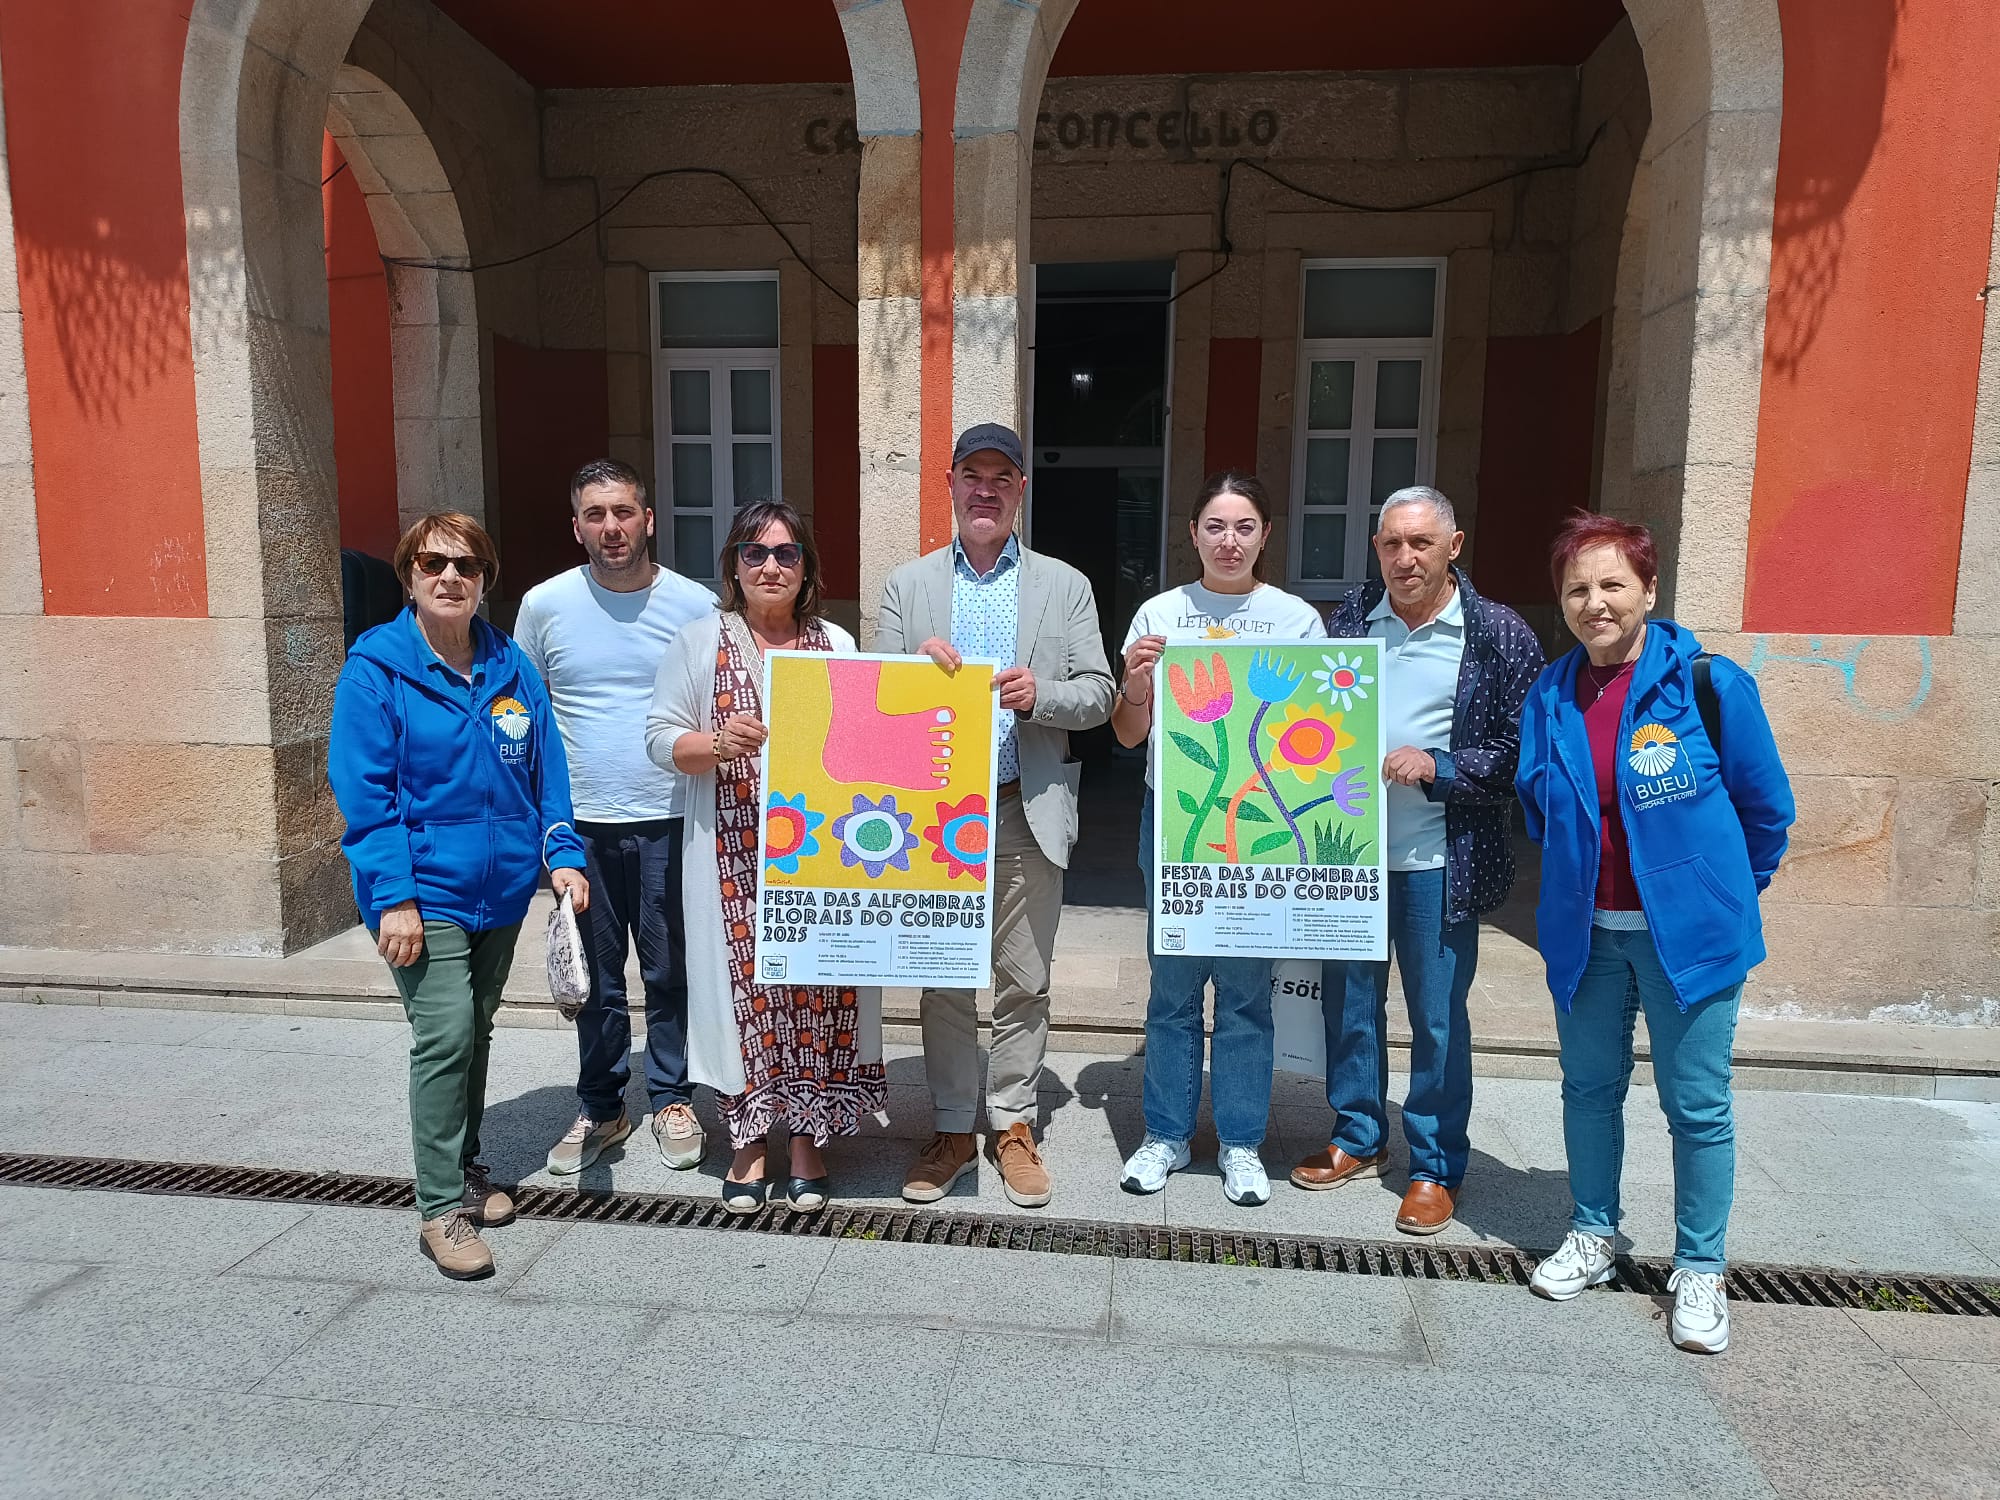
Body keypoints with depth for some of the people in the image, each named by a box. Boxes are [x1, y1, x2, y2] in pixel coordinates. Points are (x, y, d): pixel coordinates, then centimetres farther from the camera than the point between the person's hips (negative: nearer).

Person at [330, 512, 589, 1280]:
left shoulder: (512, 668, 5)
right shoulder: (375, 670, -9)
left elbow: (546, 771, 8)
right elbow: (364, 793, -12)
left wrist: (562, 855, -2)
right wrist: (393, 897, -18)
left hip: (501, 890, 5)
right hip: (425, 893, -5)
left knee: (476, 1032, 17)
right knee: (445, 1035, -11)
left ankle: (467, 1170, 34)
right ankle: (442, 1208, 2)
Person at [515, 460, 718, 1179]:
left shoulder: (697, 606, -1)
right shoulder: (545, 605, 1)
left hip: (670, 822, -1)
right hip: (581, 823, 1)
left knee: (672, 971, 8)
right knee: (595, 976, 11)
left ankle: (672, 1099, 26)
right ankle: (600, 1109, 27)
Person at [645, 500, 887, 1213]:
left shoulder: (837, 645, 10)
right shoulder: (700, 641, 5)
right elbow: (662, 736, 1)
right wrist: (717, 744, -17)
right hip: (733, 852, -1)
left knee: (815, 981, 4)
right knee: (743, 979, 3)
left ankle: (806, 1141, 21)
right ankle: (746, 1141, 21)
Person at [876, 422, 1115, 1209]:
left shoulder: (1066, 585, 7)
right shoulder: (907, 585, 8)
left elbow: (1098, 695, 2)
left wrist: (1038, 694, -17)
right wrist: (917, 664, -15)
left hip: (1027, 816, 0)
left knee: (1023, 983, 8)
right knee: (943, 982, 10)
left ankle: (1014, 1125, 23)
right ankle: (952, 1128, 24)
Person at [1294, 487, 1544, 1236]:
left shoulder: (1499, 635, -6)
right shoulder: (1347, 619, 5)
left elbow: (1522, 751, -8)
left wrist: (1437, 767, -18)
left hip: (1438, 861, -4)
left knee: (1438, 1018, 7)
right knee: (1348, 1002, 15)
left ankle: (1437, 1167, 25)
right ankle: (1359, 1138, 34)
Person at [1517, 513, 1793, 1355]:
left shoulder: (1711, 685, -11)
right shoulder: (1549, 698, 0)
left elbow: (1764, 808, 0)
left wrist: (1725, 895, 10)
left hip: (1688, 930, -3)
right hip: (1584, 929, 4)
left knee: (1697, 1105, 5)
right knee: (1589, 1088, 14)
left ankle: (1699, 1271, 23)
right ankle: (1594, 1236, 32)